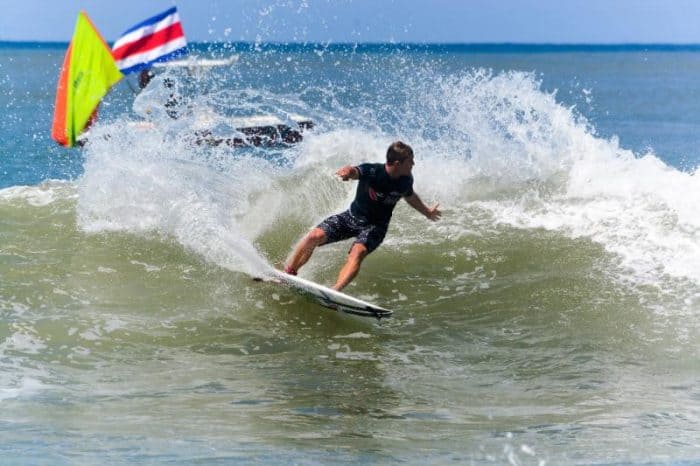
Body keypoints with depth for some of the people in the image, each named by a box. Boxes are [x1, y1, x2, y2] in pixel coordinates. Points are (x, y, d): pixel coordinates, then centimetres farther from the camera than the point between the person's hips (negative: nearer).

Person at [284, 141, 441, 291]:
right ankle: (287, 274, 3)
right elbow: (354, 171, -47)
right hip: (352, 217, -1)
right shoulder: (371, 171, -24)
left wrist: (427, 212, 31)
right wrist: (347, 171, -73)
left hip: (375, 226, 1)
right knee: (314, 236, -17)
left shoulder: (406, 180, -10)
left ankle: (334, 291, -45)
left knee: (358, 252, -30)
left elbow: (410, 197, 14)